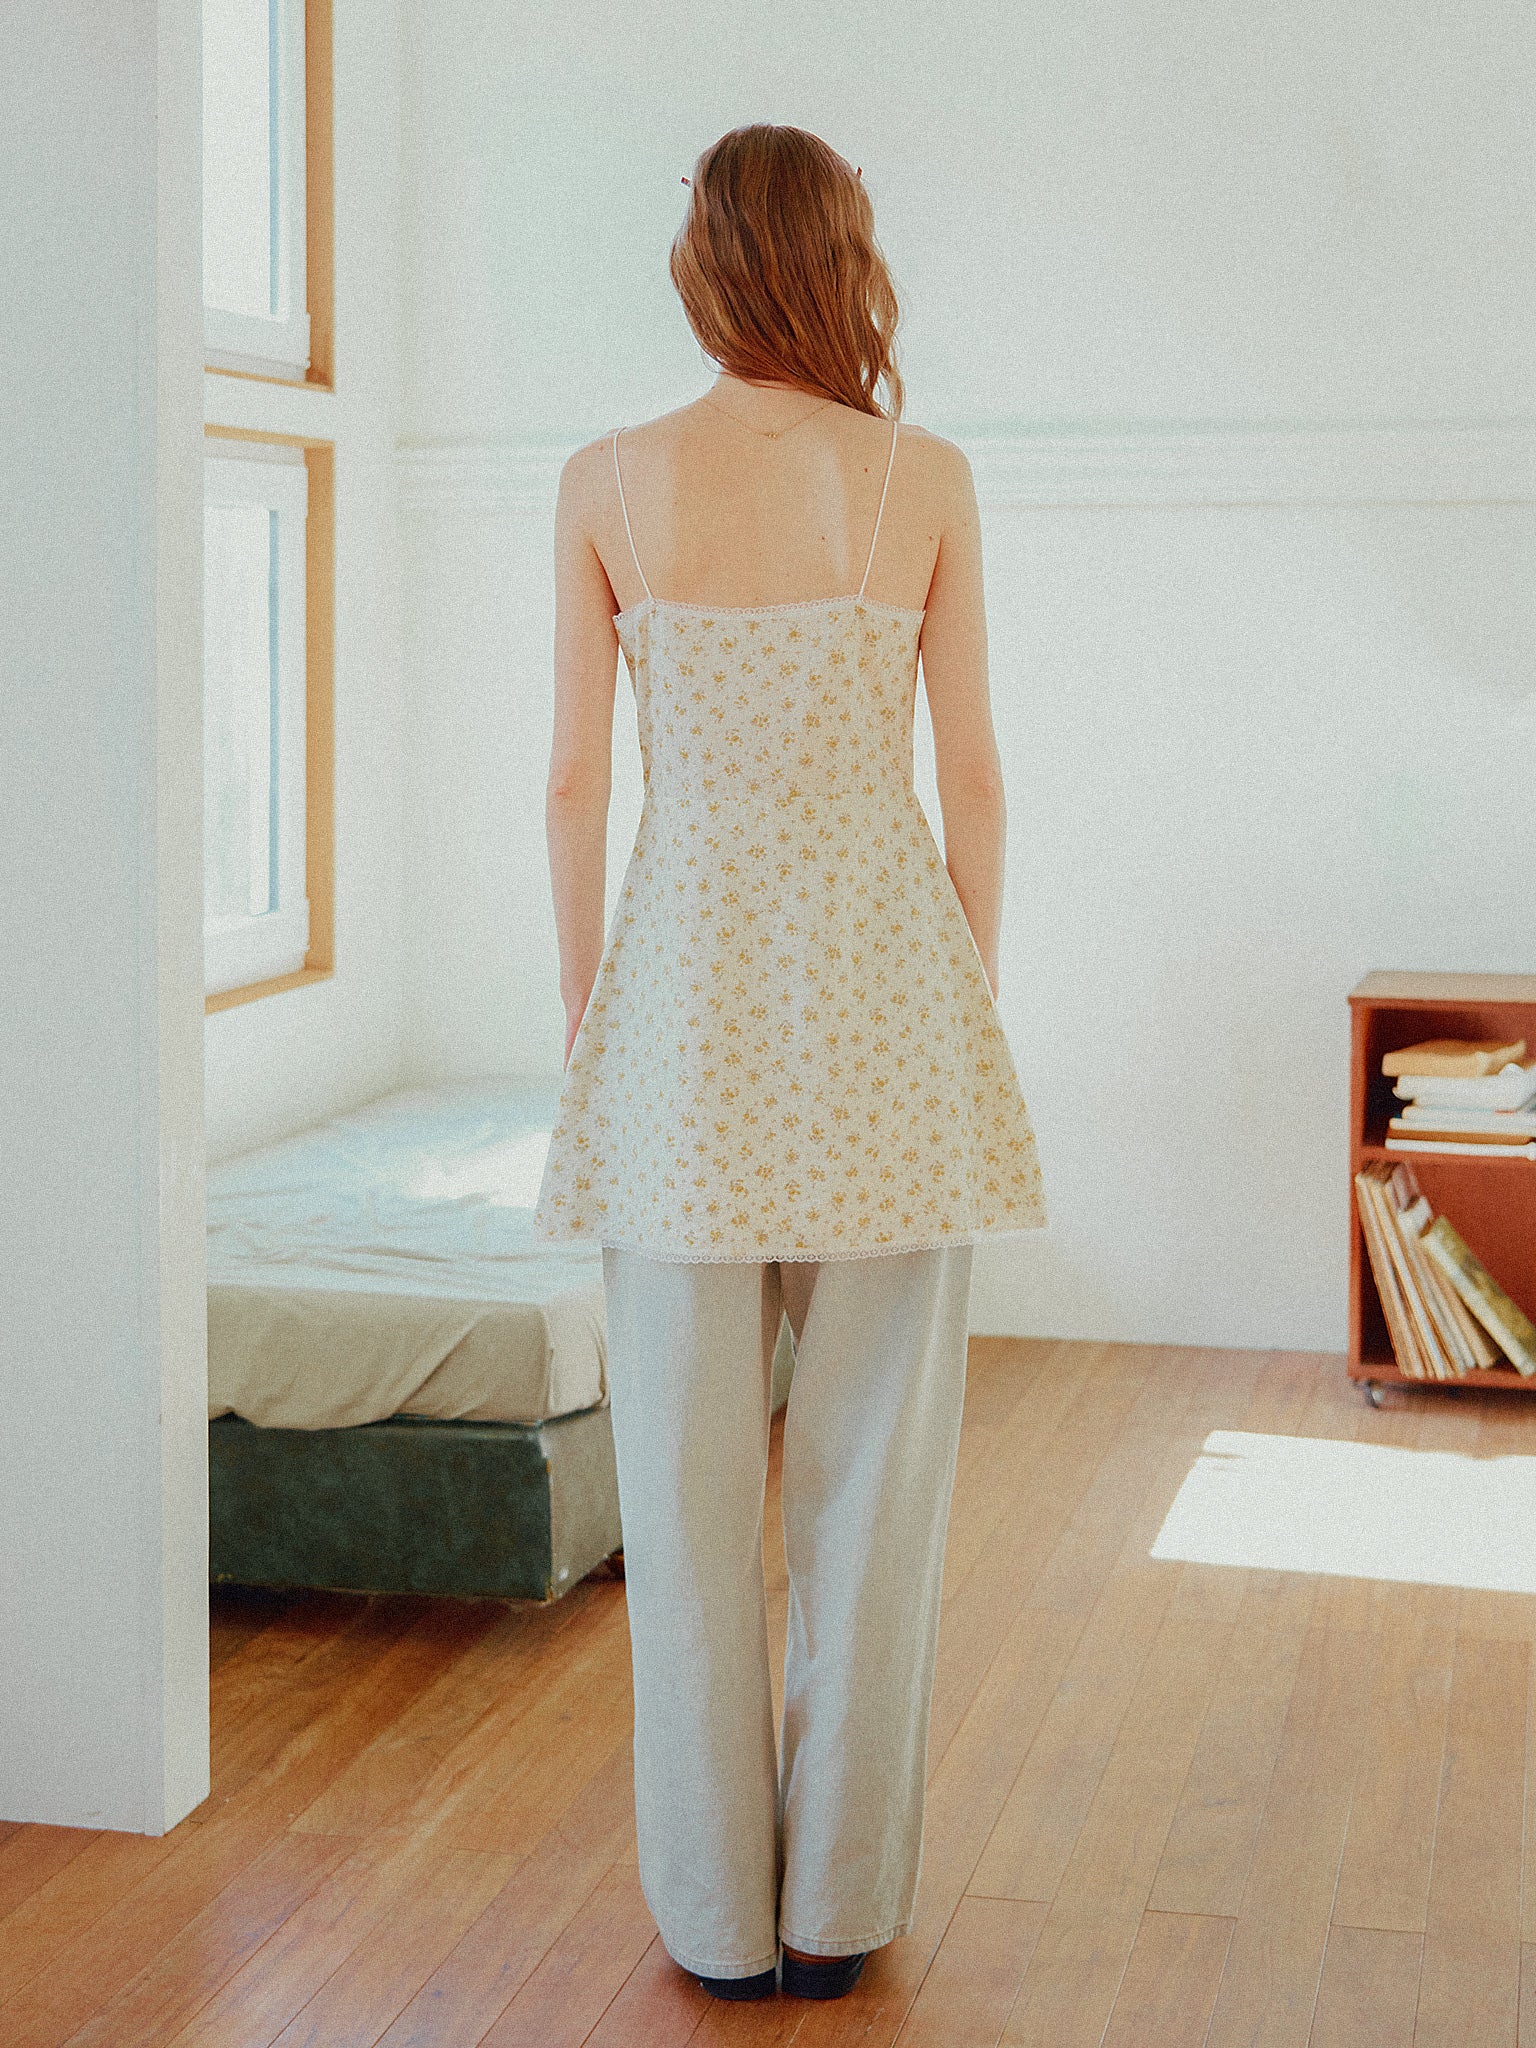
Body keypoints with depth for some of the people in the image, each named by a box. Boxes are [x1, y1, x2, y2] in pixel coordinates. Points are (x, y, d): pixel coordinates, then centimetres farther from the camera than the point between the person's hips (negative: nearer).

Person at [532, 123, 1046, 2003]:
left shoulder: (609, 482, -1)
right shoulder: (928, 481, -1)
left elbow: (575, 778, 0)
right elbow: (971, 775, 2)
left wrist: (583, 1011, 11)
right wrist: (971, 1005, 12)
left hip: (689, 971, 0)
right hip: (883, 979, 0)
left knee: (690, 1470, 7)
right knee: (875, 1461, 8)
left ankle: (719, 1910, 15)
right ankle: (842, 1899, 16)